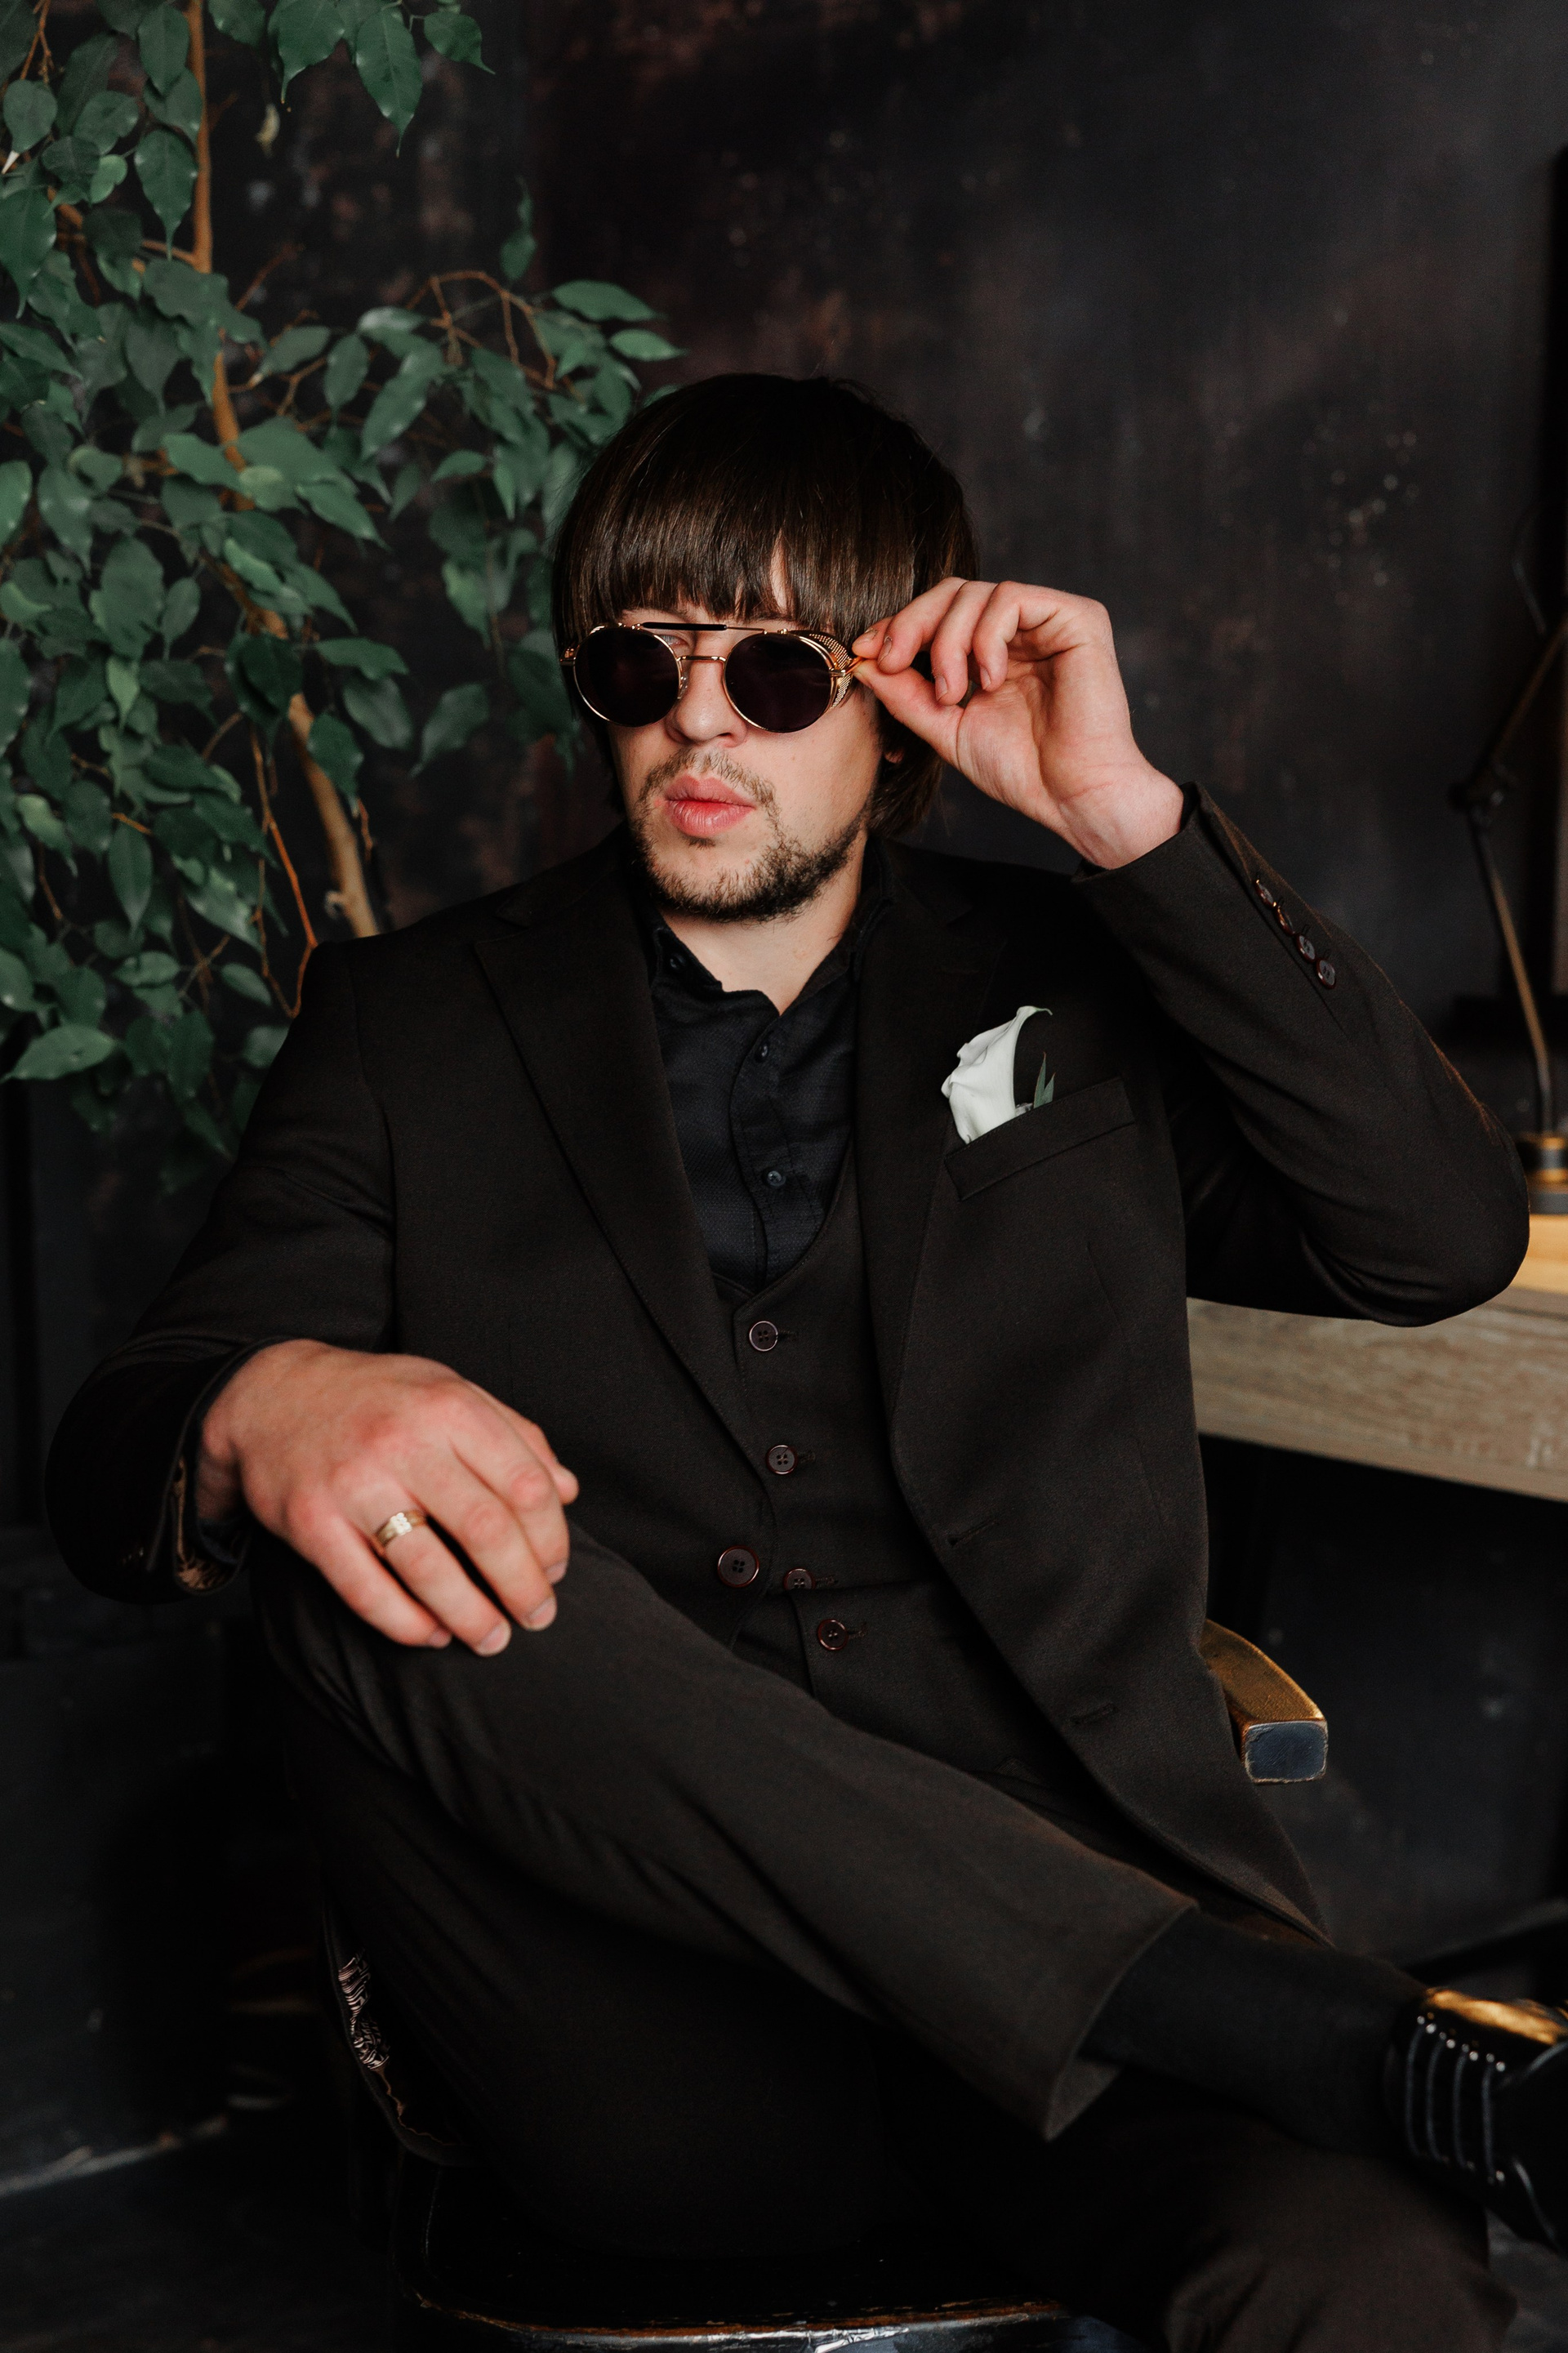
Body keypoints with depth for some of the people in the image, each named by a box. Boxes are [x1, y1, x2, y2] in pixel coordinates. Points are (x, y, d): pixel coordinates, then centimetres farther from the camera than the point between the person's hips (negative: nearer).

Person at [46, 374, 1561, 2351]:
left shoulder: (1067, 986, 15)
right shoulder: (418, 1028, 11)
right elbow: (105, 1468, 4)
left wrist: (1129, 822, -4)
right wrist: (260, 1415, -22)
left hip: (1069, 1909, -2)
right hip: (653, 2062, 3)